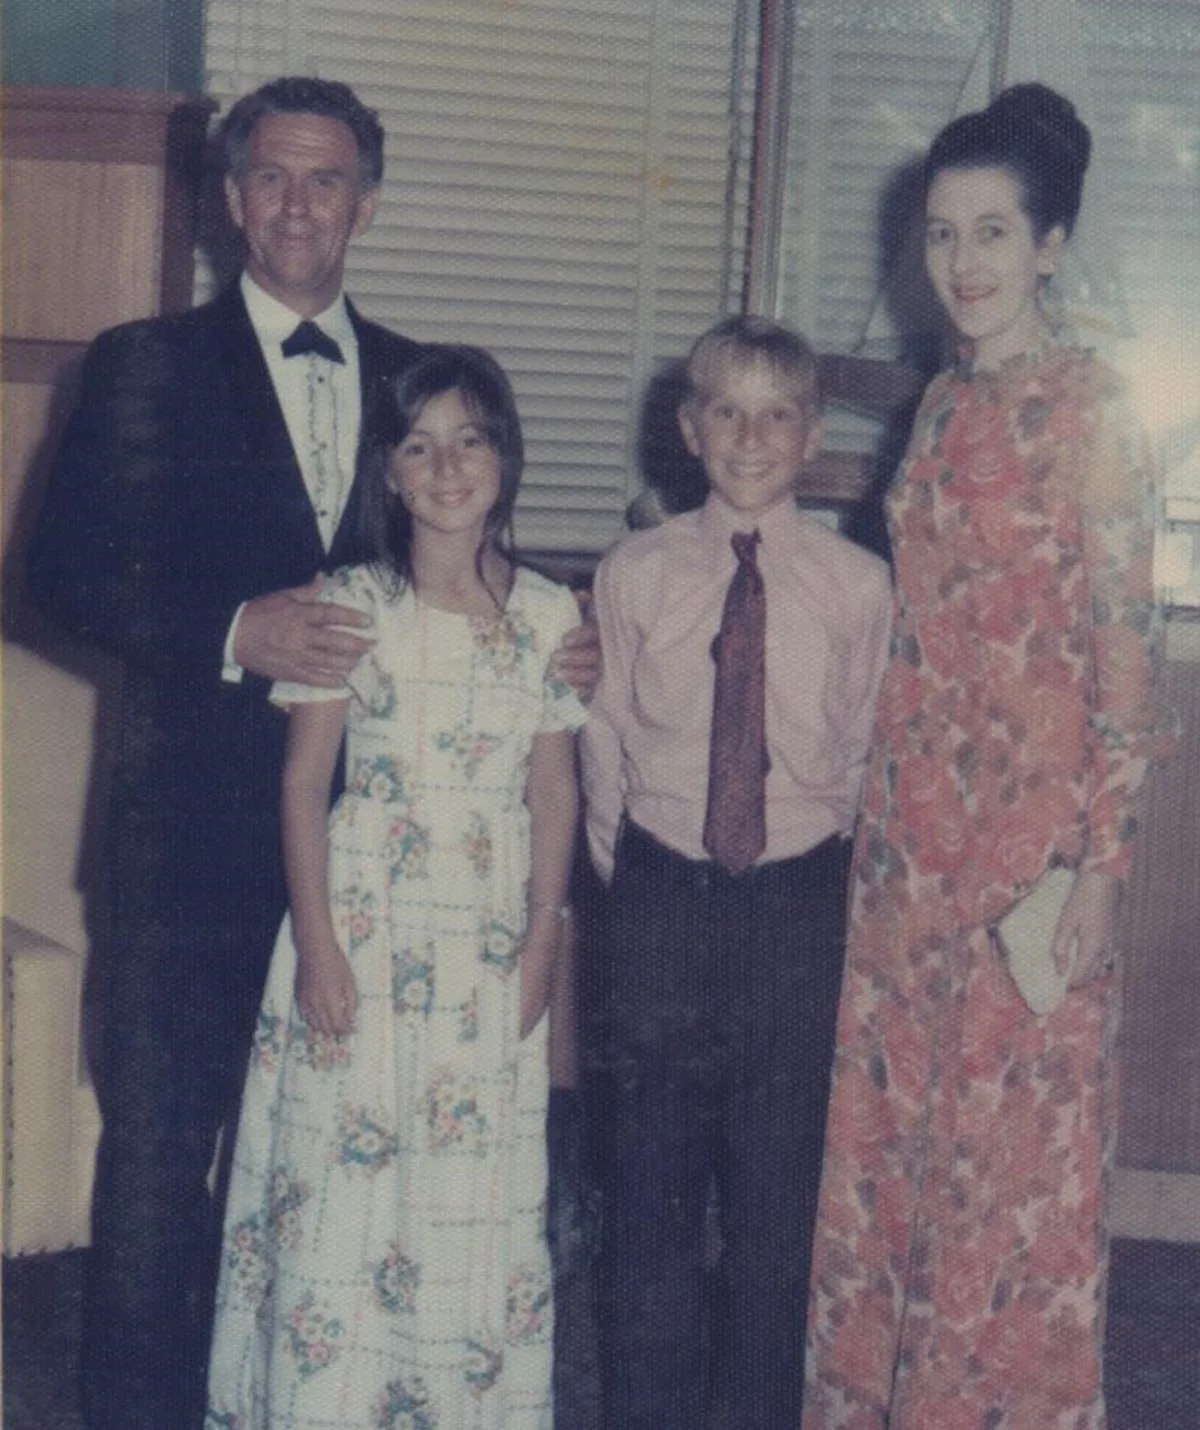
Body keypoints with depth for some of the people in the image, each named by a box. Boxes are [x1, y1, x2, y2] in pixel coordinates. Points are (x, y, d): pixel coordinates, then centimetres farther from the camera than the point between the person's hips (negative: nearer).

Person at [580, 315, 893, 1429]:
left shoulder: (858, 585, -2)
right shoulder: (633, 574, 0)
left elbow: (868, 754, 4)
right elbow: (602, 743, 6)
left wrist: (827, 875, 3)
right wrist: (627, 877, 5)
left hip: (798, 900, 0)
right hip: (662, 892, 1)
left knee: (782, 1174, 8)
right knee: (653, 1175, 9)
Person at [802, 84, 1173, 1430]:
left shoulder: (1092, 408, -11)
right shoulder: (945, 403, 10)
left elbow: (1124, 638, -13)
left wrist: (1101, 858, -15)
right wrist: (879, 803, 12)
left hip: (1033, 814, -7)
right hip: (913, 813, 7)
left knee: (1012, 1141, 5)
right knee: (887, 1124, 13)